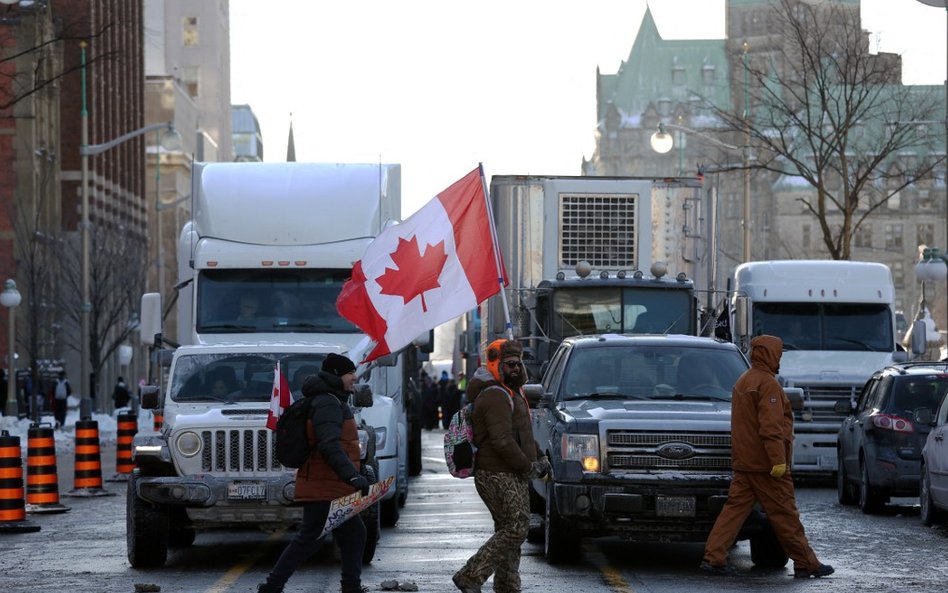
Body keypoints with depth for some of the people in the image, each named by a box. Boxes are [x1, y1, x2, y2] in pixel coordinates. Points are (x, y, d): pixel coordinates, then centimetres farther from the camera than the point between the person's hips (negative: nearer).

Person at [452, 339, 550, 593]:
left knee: (508, 531, 12)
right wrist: (528, 467, -15)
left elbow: (521, 434, 30)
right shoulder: (495, 396, -16)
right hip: (500, 477, -11)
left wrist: (538, 457, 15)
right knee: (516, 529, -13)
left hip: (511, 476, 11)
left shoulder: (511, 393, 20)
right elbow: (502, 441, -23)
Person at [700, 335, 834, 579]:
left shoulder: (743, 382, 16)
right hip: (765, 464, -9)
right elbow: (771, 426, -22)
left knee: (735, 508, 6)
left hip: (743, 463, 9)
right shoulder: (767, 384, -15)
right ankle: (805, 563, 4)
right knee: (784, 514, -2)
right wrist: (778, 460, -23)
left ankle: (713, 558, -2)